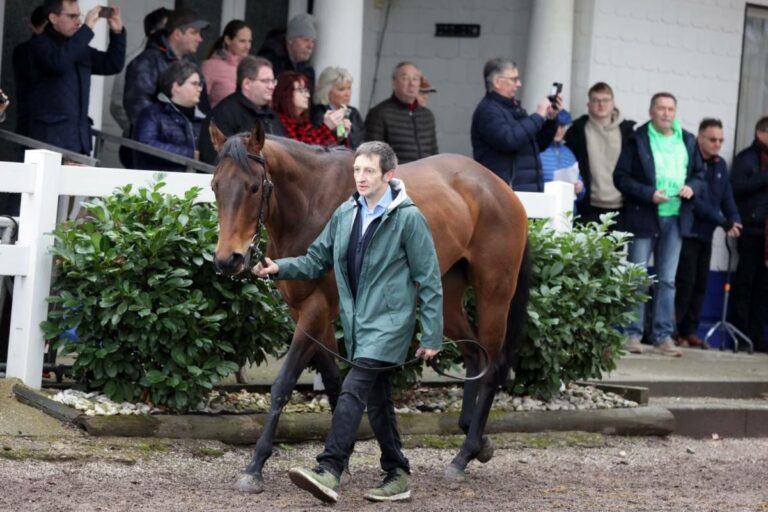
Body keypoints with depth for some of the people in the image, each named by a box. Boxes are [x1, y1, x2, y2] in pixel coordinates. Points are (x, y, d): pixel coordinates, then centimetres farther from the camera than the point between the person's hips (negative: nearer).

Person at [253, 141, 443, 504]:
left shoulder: (408, 217, -10)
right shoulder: (345, 214, 7)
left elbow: (429, 280, -8)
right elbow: (317, 260, 13)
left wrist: (432, 336, -9)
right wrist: (279, 268, -6)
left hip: (390, 321, -7)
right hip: (358, 322, 7)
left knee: (353, 390, -20)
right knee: (377, 400, 13)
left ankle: (328, 472, -28)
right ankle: (397, 477, 23)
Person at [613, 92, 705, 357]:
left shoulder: (688, 140, 10)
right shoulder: (637, 139, -2)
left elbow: (700, 173, 17)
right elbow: (621, 177, -6)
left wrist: (692, 187, -6)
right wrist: (649, 194, -18)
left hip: (675, 218, 4)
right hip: (644, 216, -4)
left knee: (667, 280, 6)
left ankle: (663, 336, 9)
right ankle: (633, 334, 6)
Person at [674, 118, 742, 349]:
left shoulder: (720, 165, 11)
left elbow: (727, 197, 9)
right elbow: (695, 200, -19)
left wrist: (734, 220, -10)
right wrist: (723, 222, -21)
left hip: (706, 234, 7)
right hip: (687, 232, -7)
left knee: (701, 284, 7)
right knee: (685, 282, -8)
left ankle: (690, 331, 13)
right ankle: (674, 330, -2)